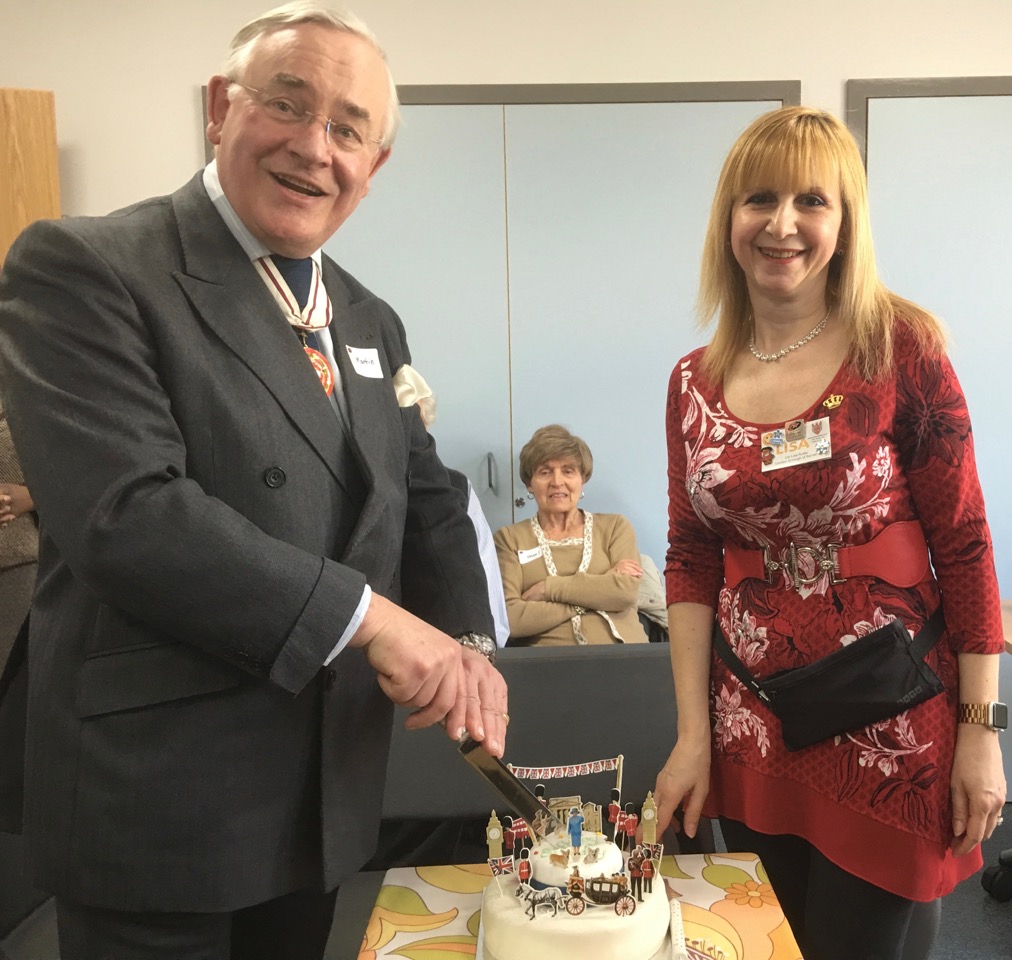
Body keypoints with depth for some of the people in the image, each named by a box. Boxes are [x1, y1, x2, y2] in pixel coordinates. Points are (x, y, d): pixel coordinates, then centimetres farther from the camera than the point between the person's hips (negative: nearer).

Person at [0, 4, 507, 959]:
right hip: (156, 802, -6)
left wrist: (465, 643, -5)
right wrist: (367, 617, -22)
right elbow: (124, 510, -24)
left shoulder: (370, 323, 10)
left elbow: (426, 501, 14)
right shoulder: (82, 268, -12)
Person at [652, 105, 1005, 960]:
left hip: (889, 730, -3)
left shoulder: (901, 349, -9)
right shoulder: (695, 383, 2)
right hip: (752, 735, 4)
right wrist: (692, 733, 2)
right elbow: (691, 562, 4)